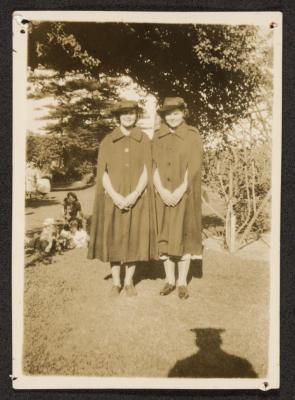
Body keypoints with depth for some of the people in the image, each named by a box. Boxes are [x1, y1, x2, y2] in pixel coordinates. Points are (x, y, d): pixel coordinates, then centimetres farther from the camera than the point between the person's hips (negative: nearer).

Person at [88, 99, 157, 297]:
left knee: (134, 238, 4)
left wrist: (134, 195, -16)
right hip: (113, 199, 0)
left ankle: (129, 281, 17)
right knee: (114, 238, 4)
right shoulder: (107, 141, 4)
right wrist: (115, 195, -15)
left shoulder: (144, 140, 3)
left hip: (137, 199, 0)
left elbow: (147, 171, -2)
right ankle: (116, 282, 17)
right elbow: (102, 173, -1)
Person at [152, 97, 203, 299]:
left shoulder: (193, 135, -2)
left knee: (183, 235, 1)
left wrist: (179, 192, -16)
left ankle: (182, 282, 12)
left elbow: (194, 167, -9)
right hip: (163, 194, 3)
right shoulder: (158, 137, 8)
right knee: (165, 235, 5)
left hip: (185, 194, -3)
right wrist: (162, 190, -11)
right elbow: (154, 165, 3)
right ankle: (169, 280, 17)